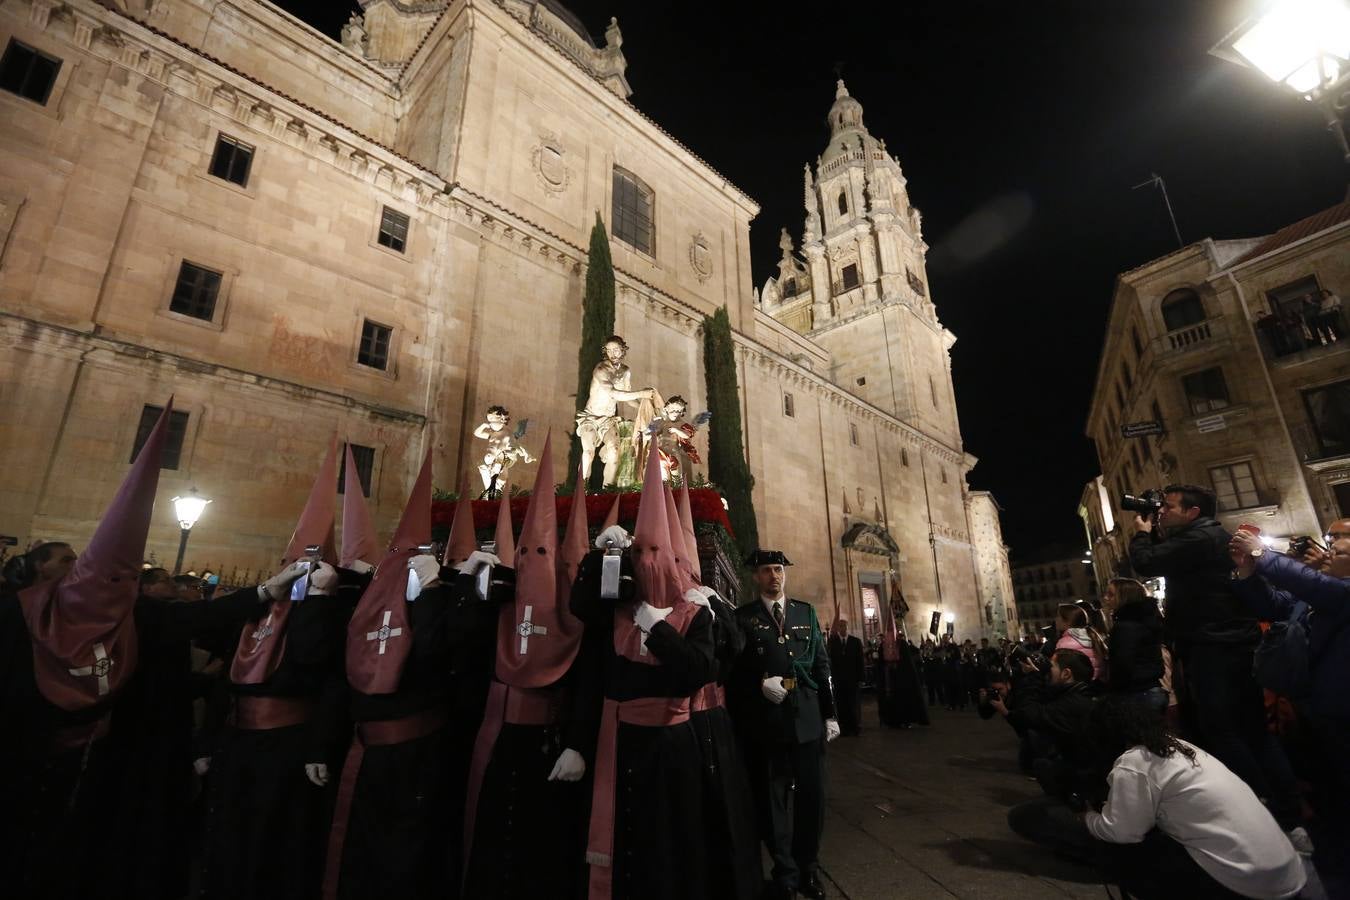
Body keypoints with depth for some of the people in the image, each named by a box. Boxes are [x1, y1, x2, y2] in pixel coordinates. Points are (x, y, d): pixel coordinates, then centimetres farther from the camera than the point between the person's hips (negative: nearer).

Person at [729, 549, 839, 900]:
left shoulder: (807, 612, 10)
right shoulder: (743, 617, 1)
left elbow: (822, 665, 8)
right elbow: (735, 670, -1)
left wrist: (830, 713, 5)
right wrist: (760, 685, -18)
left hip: (808, 718, 2)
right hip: (765, 721, -2)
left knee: (812, 793, 11)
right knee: (773, 797, 10)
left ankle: (808, 867, 33)